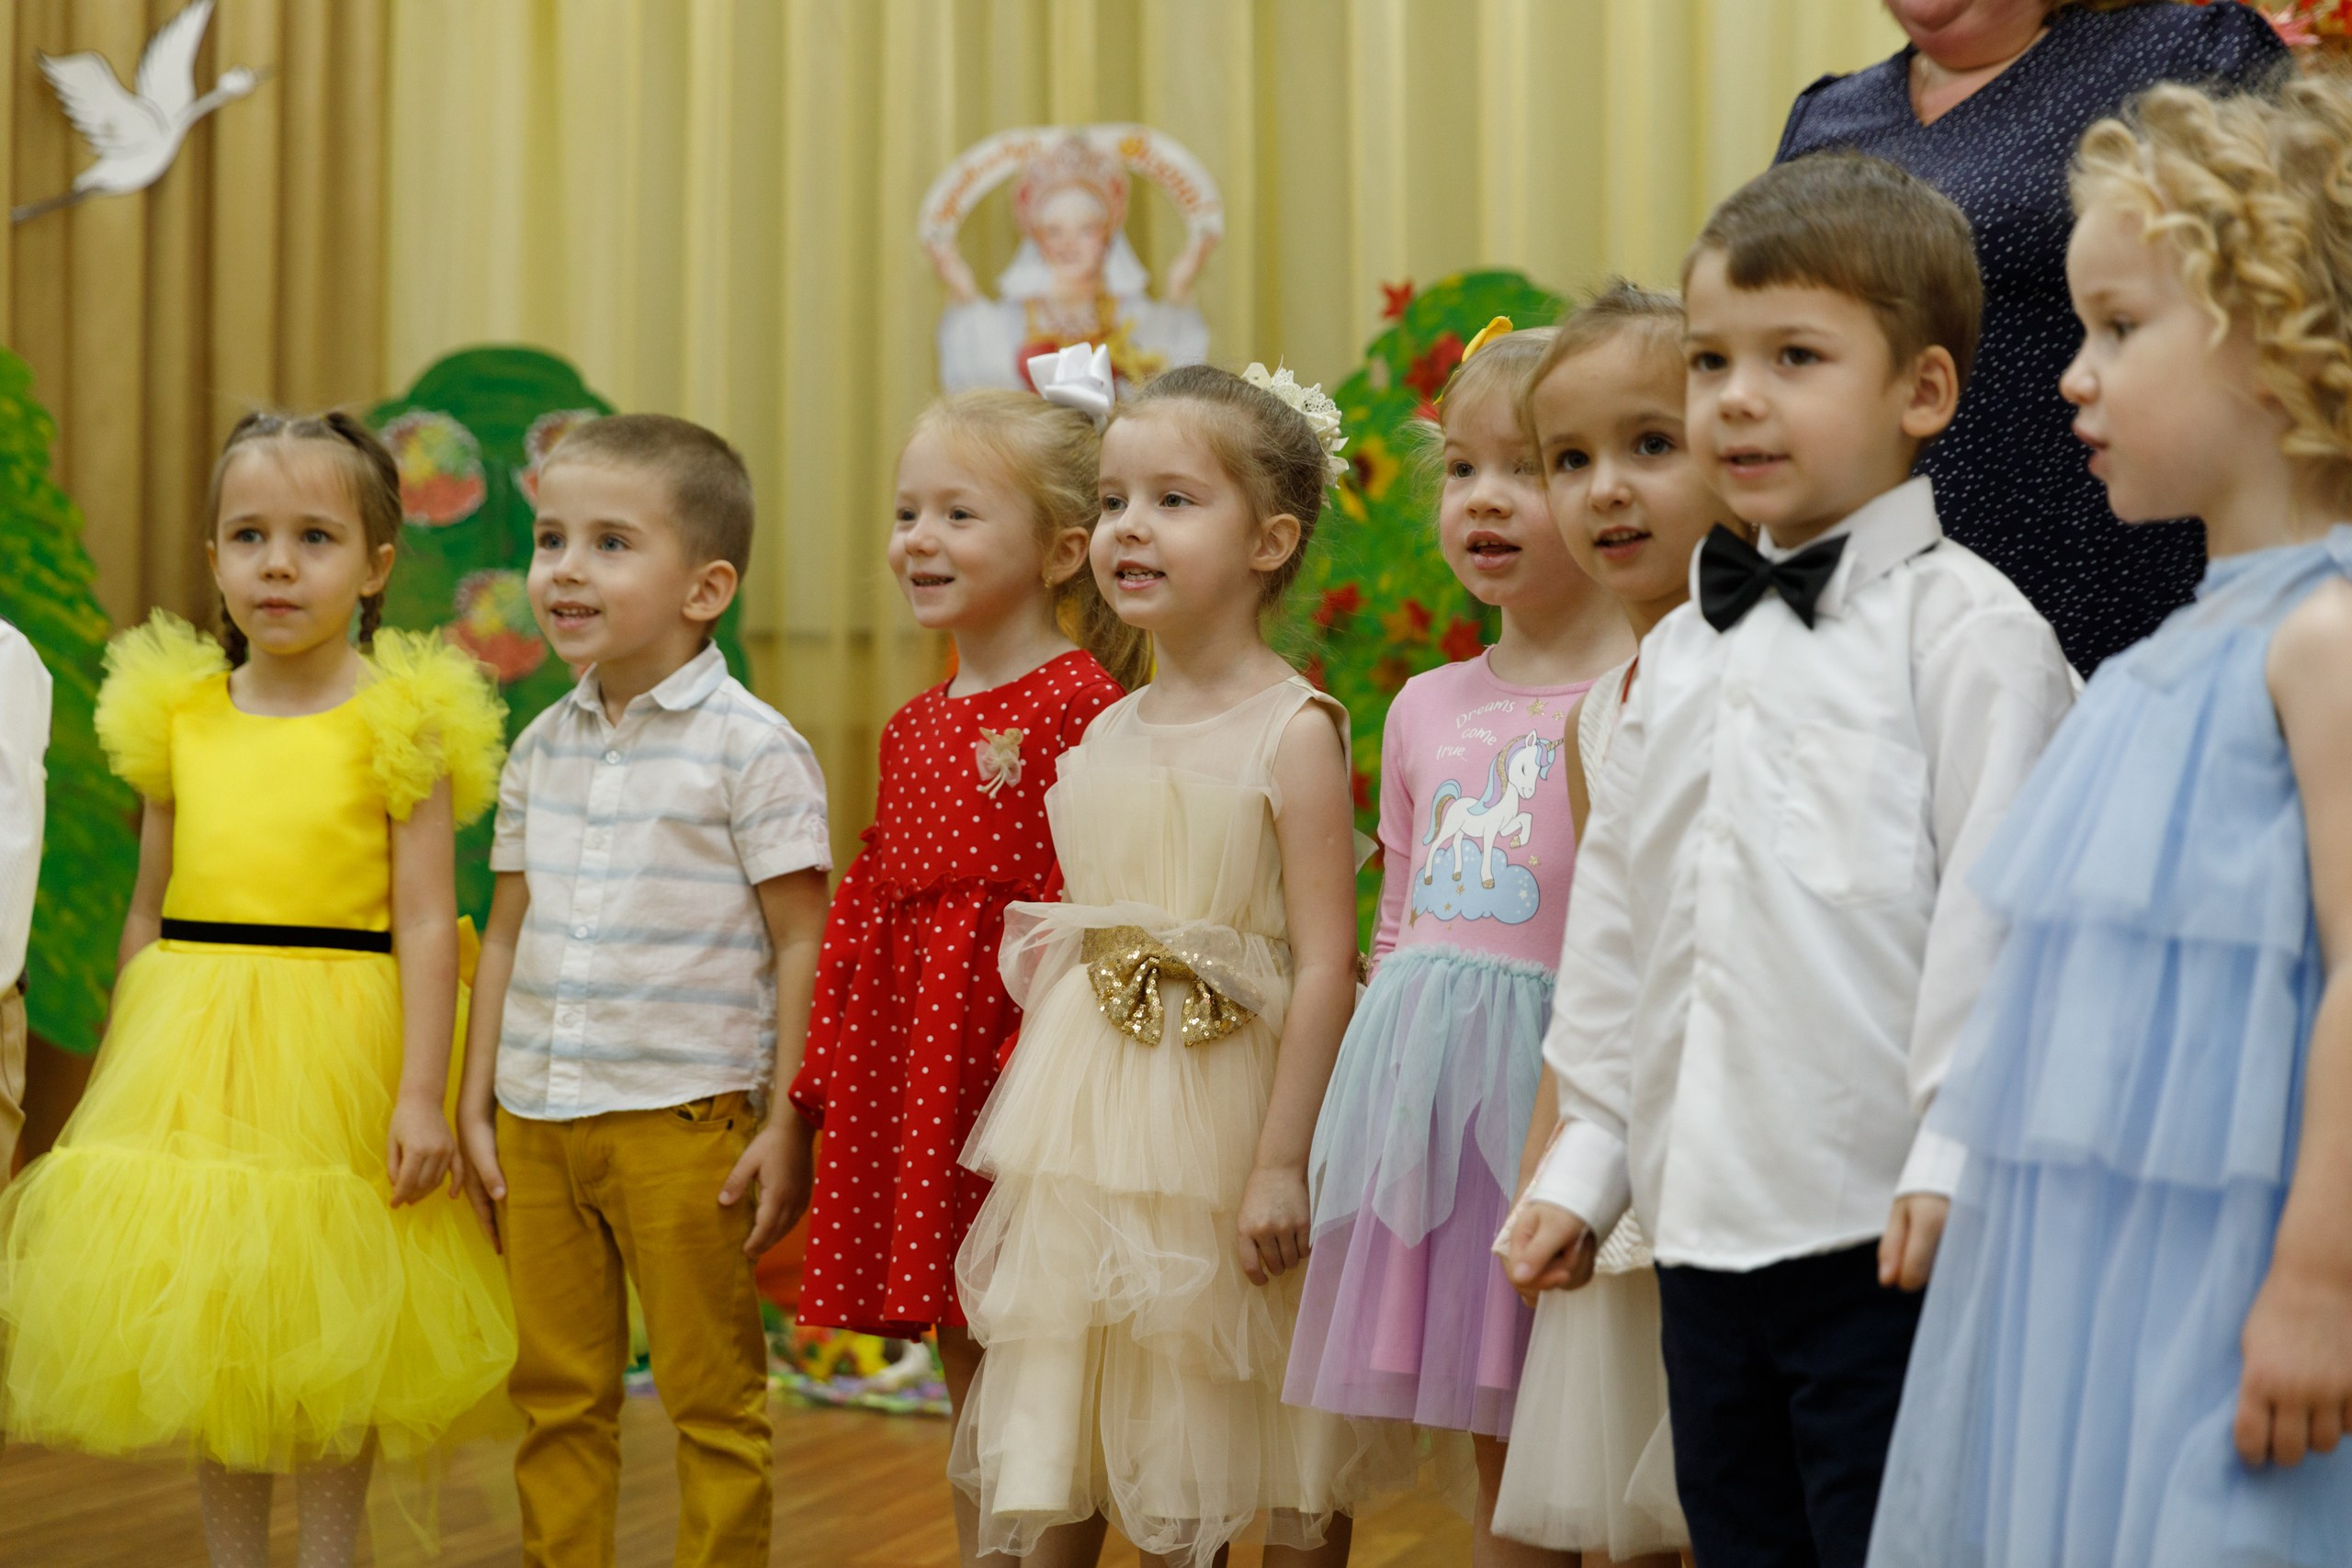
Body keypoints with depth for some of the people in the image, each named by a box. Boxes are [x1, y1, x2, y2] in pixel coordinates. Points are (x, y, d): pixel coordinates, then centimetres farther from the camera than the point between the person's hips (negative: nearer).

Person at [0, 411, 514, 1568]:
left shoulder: (399, 720, -6)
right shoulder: (177, 712, 6)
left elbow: (425, 920, -8)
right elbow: (148, 911, 13)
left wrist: (421, 1094, -13)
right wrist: (124, 1073, 14)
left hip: (334, 1050, -4)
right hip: (188, 1052, 4)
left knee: (331, 1340, 5)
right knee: (205, 1334, 10)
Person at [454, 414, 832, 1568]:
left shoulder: (753, 749, -9)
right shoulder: (541, 748, 9)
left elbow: (802, 945, -9)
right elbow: (507, 933, 15)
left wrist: (788, 1128, -12)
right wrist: (476, 1105, 13)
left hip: (684, 1119, -6)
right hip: (536, 1119, 6)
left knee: (713, 1402, 5)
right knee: (555, 1396, 13)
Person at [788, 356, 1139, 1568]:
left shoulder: (1082, 704, -10)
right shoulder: (915, 725, 15)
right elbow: (866, 907, 17)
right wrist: (825, 1079, 14)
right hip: (911, 1057, 8)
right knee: (964, 1358, 14)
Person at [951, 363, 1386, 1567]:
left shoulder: (1292, 731, -11)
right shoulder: (1105, 736, 9)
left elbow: (1325, 965, -15)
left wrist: (1282, 1161, -19)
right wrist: (1024, 1145, 13)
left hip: (1226, 1111, -6)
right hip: (1101, 1123, 6)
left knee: (1281, 1461, 5)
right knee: (1148, 1450, 14)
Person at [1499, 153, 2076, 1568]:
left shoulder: (1965, 627, -8)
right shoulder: (1685, 648, 14)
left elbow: (1994, 903, -14)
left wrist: (1953, 1157, -17)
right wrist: (1588, 1157, 18)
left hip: (1880, 1235, -7)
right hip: (1705, 1229, 7)